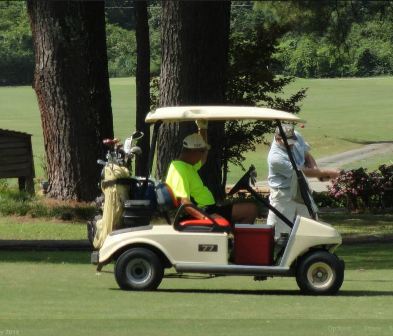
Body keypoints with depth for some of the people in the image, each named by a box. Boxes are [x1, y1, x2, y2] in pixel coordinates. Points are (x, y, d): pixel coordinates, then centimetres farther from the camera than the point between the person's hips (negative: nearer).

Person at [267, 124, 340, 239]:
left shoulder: (297, 136, -7)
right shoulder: (275, 158, -29)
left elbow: (307, 155, 12)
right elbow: (302, 172, -24)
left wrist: (316, 169, -8)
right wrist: (326, 173, -20)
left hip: (301, 192, 7)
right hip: (283, 194, -7)